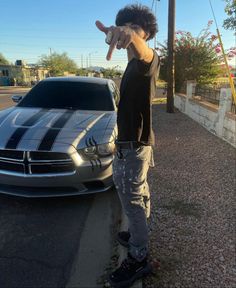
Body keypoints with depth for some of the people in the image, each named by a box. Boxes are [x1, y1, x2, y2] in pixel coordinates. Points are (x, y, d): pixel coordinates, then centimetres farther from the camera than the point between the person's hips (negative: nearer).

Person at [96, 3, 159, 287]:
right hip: (134, 141, 10)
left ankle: (139, 259, 15)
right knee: (139, 195, 21)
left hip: (134, 145, -10)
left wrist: (130, 37, -63)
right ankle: (138, 234, 41)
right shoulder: (134, 65, 15)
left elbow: (144, 52, -44)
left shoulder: (148, 60, -16)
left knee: (132, 200, -2)